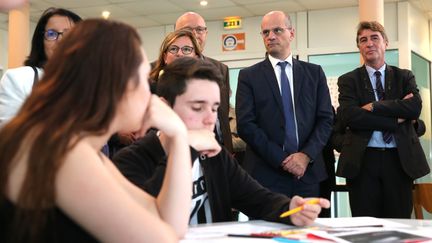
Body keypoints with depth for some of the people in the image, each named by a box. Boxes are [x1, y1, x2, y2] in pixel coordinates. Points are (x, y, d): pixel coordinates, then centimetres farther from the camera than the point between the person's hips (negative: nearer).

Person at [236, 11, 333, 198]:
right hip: (266, 174, -2)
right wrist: (282, 160, -12)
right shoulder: (248, 76, 3)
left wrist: (306, 155, -10)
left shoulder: (314, 72, 10)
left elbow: (326, 119, 5)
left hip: (308, 171, 2)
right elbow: (245, 125, -6)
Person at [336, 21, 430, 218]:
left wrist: (373, 107, -11)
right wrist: (395, 119, -11)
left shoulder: (404, 77, 12)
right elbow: (348, 116, -10)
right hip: (363, 160, -1)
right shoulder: (348, 80, 8)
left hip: (399, 159, 1)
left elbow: (415, 108, -7)